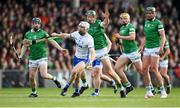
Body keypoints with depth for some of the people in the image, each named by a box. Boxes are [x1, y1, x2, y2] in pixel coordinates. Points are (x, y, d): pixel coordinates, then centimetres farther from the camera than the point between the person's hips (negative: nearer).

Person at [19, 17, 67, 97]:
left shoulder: (43, 33, 0)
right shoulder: (27, 34, 9)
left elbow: (52, 41, -3)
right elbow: (25, 46, 17)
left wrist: (60, 49, -12)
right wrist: (21, 55, 5)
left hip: (42, 58, -3)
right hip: (32, 59, 3)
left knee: (44, 75, -18)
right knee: (31, 77, 1)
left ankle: (54, 79, 12)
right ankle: (34, 92, 21)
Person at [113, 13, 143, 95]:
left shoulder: (130, 26, -10)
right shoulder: (122, 28, 16)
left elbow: (132, 37, -25)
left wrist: (120, 37, -20)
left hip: (133, 52, -8)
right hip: (125, 53, 8)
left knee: (141, 70, -4)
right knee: (117, 68, -6)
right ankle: (128, 85, 1)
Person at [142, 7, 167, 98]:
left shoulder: (158, 23, -8)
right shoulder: (146, 22, 14)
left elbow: (163, 36, -14)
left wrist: (161, 47, -26)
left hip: (155, 49, -7)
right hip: (147, 49, 7)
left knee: (154, 70, -12)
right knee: (144, 69, -1)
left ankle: (163, 91, -4)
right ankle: (148, 91, 6)